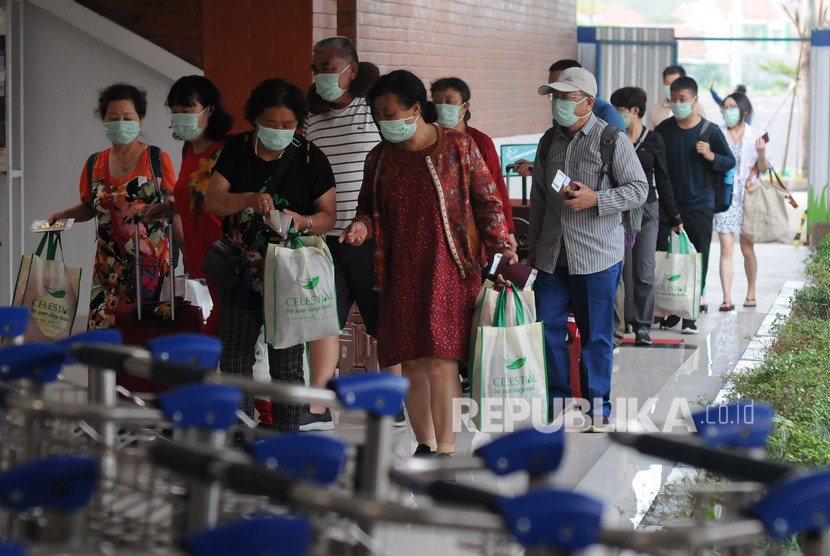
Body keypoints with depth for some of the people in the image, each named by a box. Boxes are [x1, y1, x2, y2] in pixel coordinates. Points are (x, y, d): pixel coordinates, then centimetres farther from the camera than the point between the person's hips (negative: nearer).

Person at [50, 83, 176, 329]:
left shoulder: (158, 160, 1)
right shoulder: (95, 165, 10)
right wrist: (64, 215, 3)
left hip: (152, 263, -3)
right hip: (110, 269, 3)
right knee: (103, 329, -5)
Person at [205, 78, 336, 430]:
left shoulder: (310, 158, -4)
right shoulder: (237, 150, 3)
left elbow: (328, 215, -1)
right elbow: (212, 200, -4)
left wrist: (303, 222, -22)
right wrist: (250, 199, -22)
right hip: (241, 270, 3)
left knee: (286, 365, 0)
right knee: (233, 360, 6)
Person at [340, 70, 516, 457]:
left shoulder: (458, 147, 0)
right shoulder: (380, 158, 9)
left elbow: (485, 201, 3)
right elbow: (369, 206, 18)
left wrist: (500, 246, -7)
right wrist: (362, 225, -4)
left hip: (449, 269, -4)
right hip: (401, 275, 4)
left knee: (441, 363, -11)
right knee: (411, 364, 6)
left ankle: (446, 451, -5)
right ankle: (424, 446, 20)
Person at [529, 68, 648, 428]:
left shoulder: (613, 140, -5)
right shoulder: (549, 141, 12)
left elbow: (638, 190, -7)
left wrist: (594, 199, -19)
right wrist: (534, 245, 18)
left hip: (596, 255, -5)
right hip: (552, 255, 5)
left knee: (596, 335, 3)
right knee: (547, 328, 4)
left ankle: (597, 405, 16)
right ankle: (557, 400, 17)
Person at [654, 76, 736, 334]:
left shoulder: (710, 131, -1)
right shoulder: (663, 129, 4)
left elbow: (731, 161, 5)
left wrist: (710, 156, -14)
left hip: (700, 206, -1)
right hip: (668, 204, 1)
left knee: (698, 262, 2)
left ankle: (690, 314, 10)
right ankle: (670, 311, 10)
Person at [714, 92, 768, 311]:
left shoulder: (754, 136, 4)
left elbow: (764, 169, 7)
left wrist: (761, 154, -13)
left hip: (747, 195, 0)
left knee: (747, 248, 7)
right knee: (726, 248, -7)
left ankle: (751, 293, 23)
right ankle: (727, 298, -9)